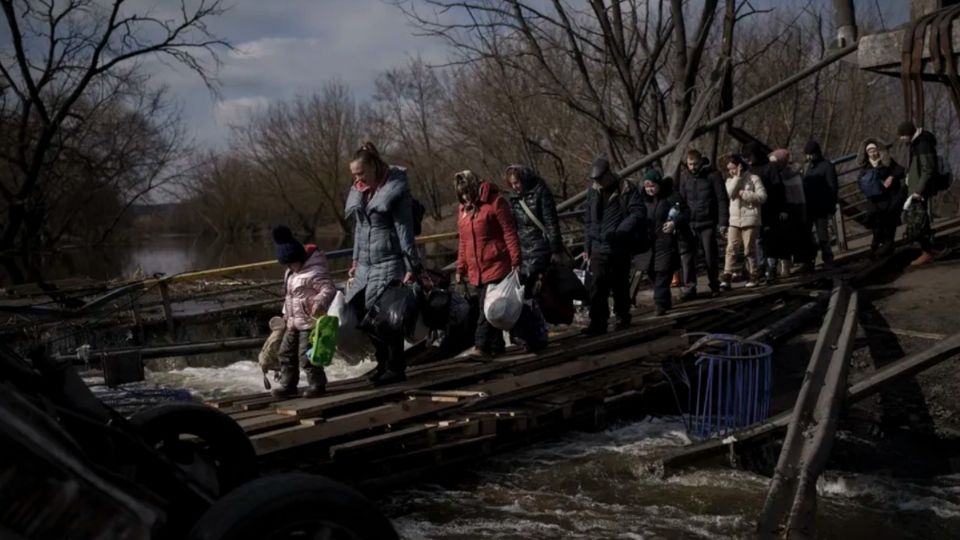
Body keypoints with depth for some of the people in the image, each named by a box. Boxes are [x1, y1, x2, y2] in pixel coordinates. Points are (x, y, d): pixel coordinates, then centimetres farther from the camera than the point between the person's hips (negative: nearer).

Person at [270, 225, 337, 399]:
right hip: (293, 323, 10)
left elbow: (329, 288, -24)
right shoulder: (290, 273, 14)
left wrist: (320, 302, -41)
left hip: (310, 322, -10)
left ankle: (317, 384, 7)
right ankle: (287, 385, 22)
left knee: (306, 355, -8)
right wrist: (286, 313, 23)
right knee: (286, 353, 12)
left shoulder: (315, 272, -16)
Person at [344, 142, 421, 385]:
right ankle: (383, 361, 22)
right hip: (366, 265, 7)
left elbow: (405, 230, -12)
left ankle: (396, 368, 8)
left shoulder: (395, 189, -10)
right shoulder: (360, 191, 11)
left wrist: (411, 267, -14)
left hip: (389, 263, -7)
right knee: (362, 312, 6)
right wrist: (355, 261, 19)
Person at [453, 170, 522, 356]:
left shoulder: (495, 202, -7)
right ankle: (497, 346, 15)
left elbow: (509, 233, -9)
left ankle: (482, 346, -12)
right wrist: (460, 269, 17)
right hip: (476, 270, 7)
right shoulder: (463, 208, 14)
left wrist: (516, 261, -13)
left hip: (496, 266, -7)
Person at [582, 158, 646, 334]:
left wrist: (617, 232, -23)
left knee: (620, 285, 9)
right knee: (597, 287, -5)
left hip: (620, 247, -3)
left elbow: (637, 214, -14)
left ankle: (623, 317, 27)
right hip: (598, 247, 3)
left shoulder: (626, 190, -6)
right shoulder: (593, 192, 8)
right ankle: (598, 323, -4)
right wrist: (587, 247, 12)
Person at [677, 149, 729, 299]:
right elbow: (681, 200, 11)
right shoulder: (684, 177, 8)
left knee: (711, 256, 4)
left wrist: (723, 221, -11)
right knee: (687, 256, -3)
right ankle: (690, 288, 2)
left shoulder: (713, 175, -3)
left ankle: (714, 285, 22)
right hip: (689, 223, 3)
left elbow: (722, 200, -4)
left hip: (707, 223, -3)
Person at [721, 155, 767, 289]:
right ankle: (727, 277, -8)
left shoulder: (753, 178, -1)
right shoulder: (730, 180, 14)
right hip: (734, 220, 4)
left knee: (749, 249, 1)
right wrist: (737, 177, -10)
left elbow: (762, 197, -9)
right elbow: (729, 193, -8)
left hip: (750, 220, -4)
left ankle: (753, 276, 12)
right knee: (731, 249, -4)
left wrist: (744, 194, -13)